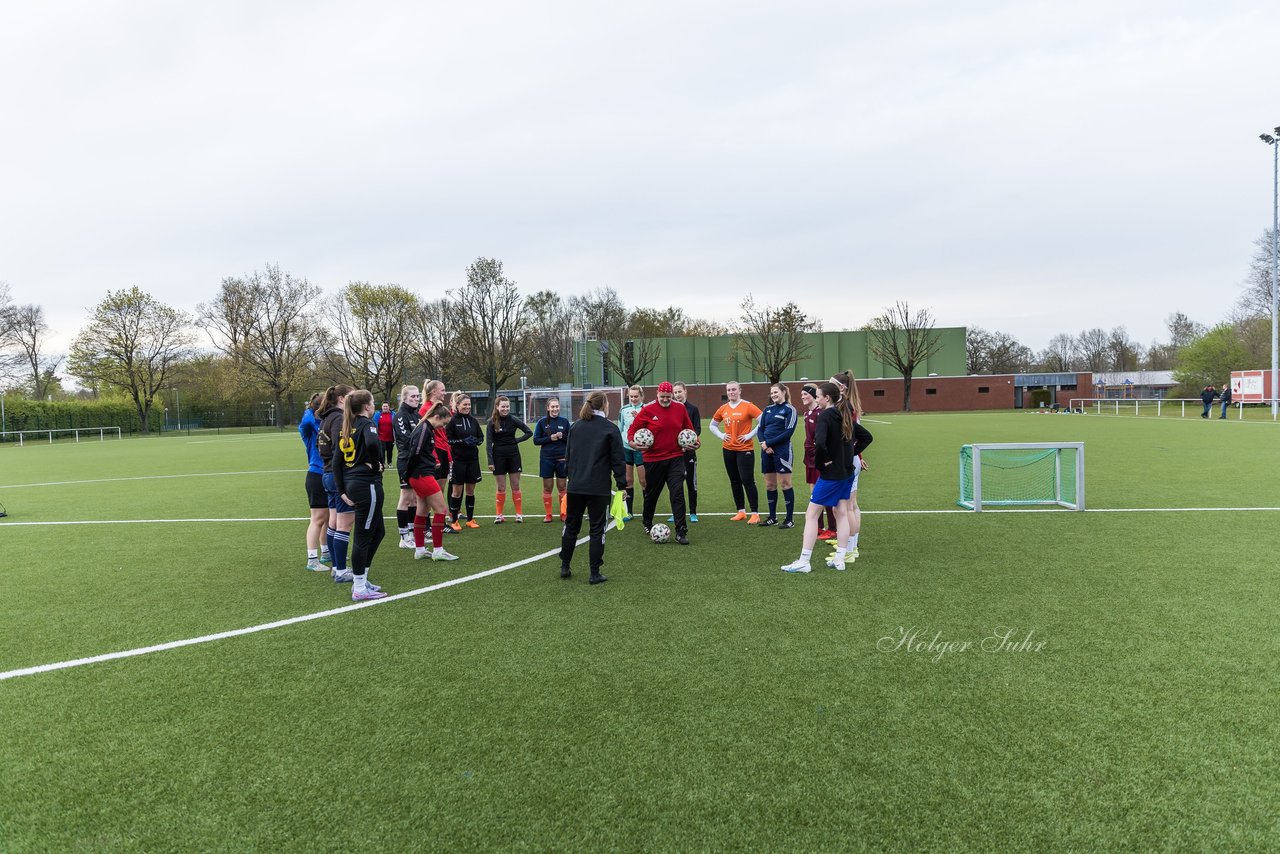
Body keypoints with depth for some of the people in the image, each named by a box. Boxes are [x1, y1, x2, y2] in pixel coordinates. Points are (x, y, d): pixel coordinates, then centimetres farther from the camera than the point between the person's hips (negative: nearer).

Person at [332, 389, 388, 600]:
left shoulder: (346, 428, 14)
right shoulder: (367, 424, -10)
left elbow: (337, 462, 12)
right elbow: (372, 442, -34)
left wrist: (342, 491, 12)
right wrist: (375, 463, -16)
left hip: (352, 484, 9)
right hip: (368, 485, -9)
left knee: (378, 531, 19)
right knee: (363, 536, -1)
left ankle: (360, 580, 25)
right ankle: (360, 589, 6)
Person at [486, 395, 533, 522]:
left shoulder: (513, 420, -3)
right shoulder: (492, 422, -5)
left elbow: (529, 432, 5)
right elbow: (488, 443, -6)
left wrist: (517, 440, -5)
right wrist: (490, 461, -11)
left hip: (513, 455, 1)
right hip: (498, 456, -1)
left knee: (515, 486, 5)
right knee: (501, 487, 4)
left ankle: (518, 514, 12)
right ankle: (499, 515, 12)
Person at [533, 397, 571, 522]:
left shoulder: (564, 421, 3)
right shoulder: (542, 422, 1)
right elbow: (536, 440, 1)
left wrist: (562, 436, -12)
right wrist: (550, 438, -13)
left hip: (561, 458, 1)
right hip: (546, 459, -1)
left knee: (562, 487, 5)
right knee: (547, 487, 4)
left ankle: (563, 514, 15)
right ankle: (548, 514, 13)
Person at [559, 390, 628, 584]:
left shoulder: (575, 426, 9)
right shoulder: (610, 428, -6)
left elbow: (568, 455, 15)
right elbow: (617, 460, -7)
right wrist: (622, 484, -1)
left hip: (575, 486, 5)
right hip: (598, 488, -5)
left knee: (571, 526, 17)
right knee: (597, 530, 3)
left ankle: (564, 567, 24)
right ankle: (595, 574, 5)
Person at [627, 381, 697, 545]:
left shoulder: (680, 409, 2)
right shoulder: (647, 410, -6)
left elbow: (688, 428, 15)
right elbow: (633, 429, 1)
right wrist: (632, 441, -17)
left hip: (675, 458, 1)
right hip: (653, 459, 0)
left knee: (678, 494, -10)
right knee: (651, 493, 16)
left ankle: (681, 532, -8)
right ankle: (647, 523, 41)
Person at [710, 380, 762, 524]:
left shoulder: (748, 406, -9)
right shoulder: (723, 409, 7)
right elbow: (713, 425, 22)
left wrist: (750, 435, -14)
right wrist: (721, 435, 5)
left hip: (745, 450, -6)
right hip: (728, 450, 6)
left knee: (747, 481, -8)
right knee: (734, 481, 11)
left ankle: (755, 514, -1)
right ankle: (741, 511, 22)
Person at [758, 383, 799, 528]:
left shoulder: (789, 409, -3)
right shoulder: (767, 409, 14)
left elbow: (788, 432, -11)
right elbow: (761, 429, 12)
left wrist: (769, 443, -13)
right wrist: (764, 444, -6)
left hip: (782, 450, -6)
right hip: (766, 451, 6)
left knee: (785, 484, -3)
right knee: (769, 484, 10)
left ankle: (790, 519, 3)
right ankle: (772, 517, 21)